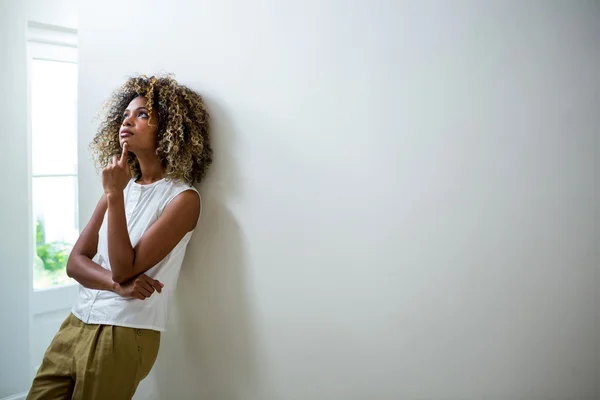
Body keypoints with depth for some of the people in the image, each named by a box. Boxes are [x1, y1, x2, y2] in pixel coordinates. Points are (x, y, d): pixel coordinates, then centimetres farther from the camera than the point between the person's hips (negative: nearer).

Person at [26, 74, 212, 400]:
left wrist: (114, 195, -19)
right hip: (76, 324, 6)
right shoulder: (122, 187, 9)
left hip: (124, 335, -6)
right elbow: (75, 262, 4)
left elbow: (124, 268, -16)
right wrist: (117, 284, -15)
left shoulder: (182, 197, -11)